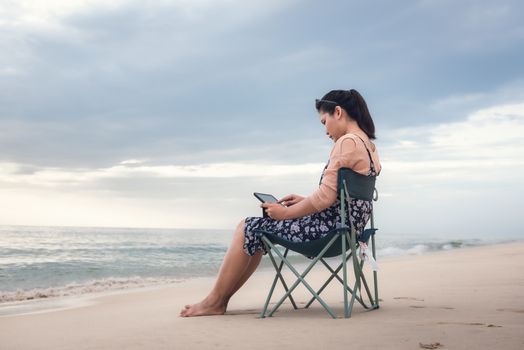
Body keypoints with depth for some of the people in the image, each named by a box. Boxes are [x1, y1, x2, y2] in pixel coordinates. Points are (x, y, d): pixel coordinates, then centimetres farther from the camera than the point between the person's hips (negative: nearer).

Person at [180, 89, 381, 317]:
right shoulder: (368, 145, 15)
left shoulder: (347, 142, -16)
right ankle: (220, 298, 17)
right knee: (257, 231, 17)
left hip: (330, 228, -10)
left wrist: (285, 212, -10)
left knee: (248, 228, 1)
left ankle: (214, 302, 10)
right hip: (345, 227, 10)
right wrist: (304, 200, 15)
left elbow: (325, 198, -22)